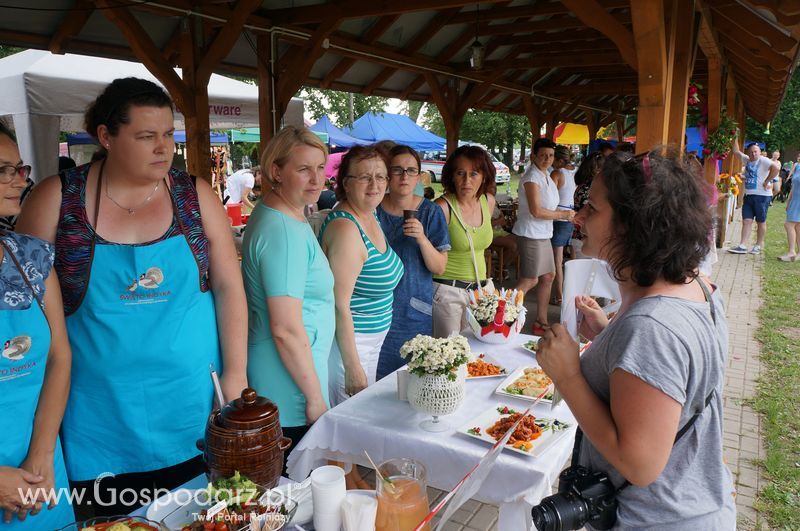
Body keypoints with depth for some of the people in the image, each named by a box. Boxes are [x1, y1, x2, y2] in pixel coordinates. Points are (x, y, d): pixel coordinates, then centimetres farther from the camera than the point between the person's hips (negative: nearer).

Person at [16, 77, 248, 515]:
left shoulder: (195, 196, -2)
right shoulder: (56, 199, -5)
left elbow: (228, 287, -2)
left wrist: (235, 376, -5)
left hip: (194, 405, 1)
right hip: (103, 415, -1)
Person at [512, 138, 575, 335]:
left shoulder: (546, 176, 15)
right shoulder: (532, 177, -14)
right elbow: (536, 211, -21)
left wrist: (568, 215, 4)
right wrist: (563, 214, -12)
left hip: (543, 234, 10)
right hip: (531, 235, -10)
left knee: (548, 276, 15)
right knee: (529, 281, -7)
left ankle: (541, 321, 26)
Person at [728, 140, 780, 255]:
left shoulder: (763, 161, -10)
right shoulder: (747, 160, 11)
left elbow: (776, 168, -26)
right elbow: (736, 151, 19)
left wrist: (766, 181, -20)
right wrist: (735, 139, 9)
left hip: (762, 196, -6)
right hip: (748, 196, 6)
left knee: (761, 222, 5)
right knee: (746, 221, 1)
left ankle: (758, 246, 14)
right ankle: (742, 246, -2)